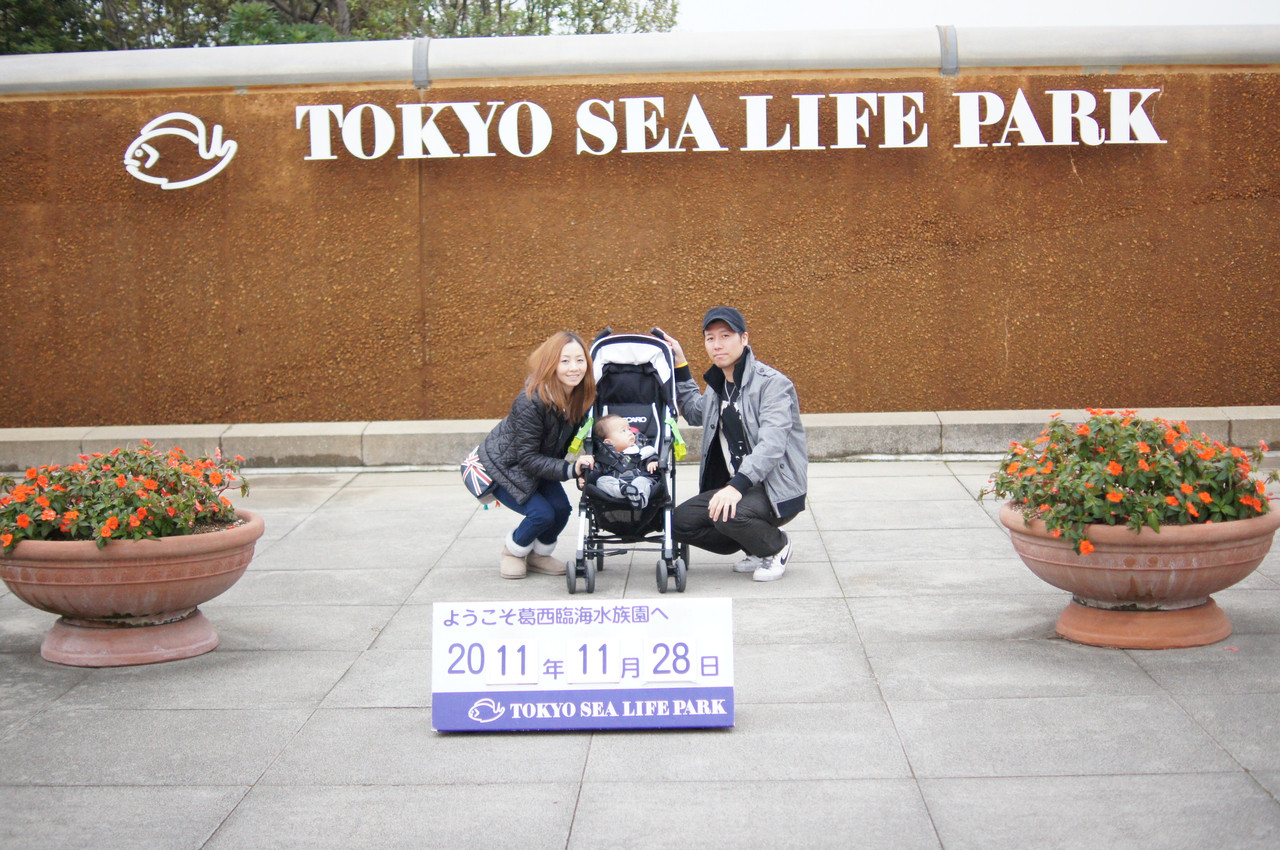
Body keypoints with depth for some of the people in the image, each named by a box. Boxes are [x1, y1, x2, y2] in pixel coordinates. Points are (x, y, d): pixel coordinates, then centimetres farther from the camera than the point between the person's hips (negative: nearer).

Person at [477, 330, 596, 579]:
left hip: (537, 461, 6)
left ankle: (538, 555, 17)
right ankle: (512, 553, 12)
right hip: (503, 464, -6)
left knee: (562, 509, -13)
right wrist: (570, 469, -41)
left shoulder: (580, 397, -17)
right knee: (542, 513, -20)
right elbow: (528, 459, -32)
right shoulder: (530, 402, -37)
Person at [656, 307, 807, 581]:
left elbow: (771, 445, -27)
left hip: (778, 489, -8)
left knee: (727, 515, -33)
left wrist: (737, 486, -40)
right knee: (681, 521, -9)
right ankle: (755, 548, 10)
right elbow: (696, 413, 36)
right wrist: (680, 365, 25)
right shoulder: (717, 385, 12)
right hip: (736, 485, 8)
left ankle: (776, 546, -1)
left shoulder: (772, 383, -14)